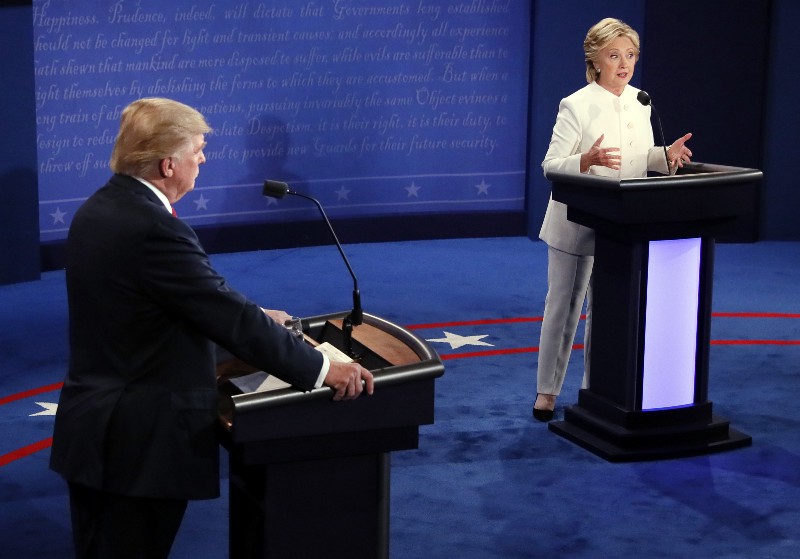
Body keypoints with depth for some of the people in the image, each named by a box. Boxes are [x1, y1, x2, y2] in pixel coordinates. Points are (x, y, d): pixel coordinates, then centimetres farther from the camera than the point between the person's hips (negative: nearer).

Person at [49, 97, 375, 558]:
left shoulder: (101, 209, 6)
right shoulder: (153, 229, -24)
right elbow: (232, 320, -22)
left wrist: (254, 316, 22)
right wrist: (321, 369, -16)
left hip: (94, 426, 10)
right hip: (140, 440, -10)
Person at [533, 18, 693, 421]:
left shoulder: (640, 102, 4)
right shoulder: (577, 105, -14)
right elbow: (551, 165, -15)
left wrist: (666, 155, -7)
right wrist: (588, 160, -33)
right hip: (577, 223, -5)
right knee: (564, 307, 5)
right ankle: (547, 390, 17)